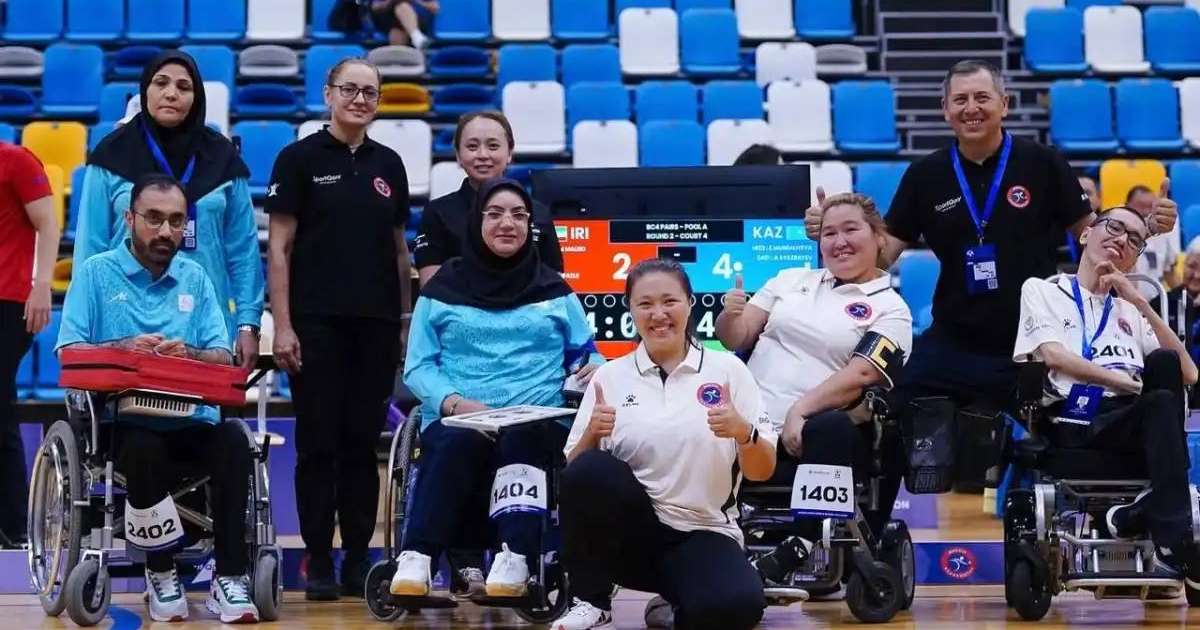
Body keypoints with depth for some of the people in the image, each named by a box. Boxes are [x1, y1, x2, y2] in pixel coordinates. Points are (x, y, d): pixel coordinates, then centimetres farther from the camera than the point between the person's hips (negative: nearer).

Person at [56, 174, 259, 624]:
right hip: (123, 420, -2)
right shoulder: (96, 273, 7)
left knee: (232, 442, -29)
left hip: (190, 420, 3)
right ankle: (161, 574, -14)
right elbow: (70, 352, -3)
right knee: (144, 448, -36)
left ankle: (229, 577, -24)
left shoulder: (195, 278, 15)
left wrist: (188, 354, -16)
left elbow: (223, 358, 6)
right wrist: (125, 347, -20)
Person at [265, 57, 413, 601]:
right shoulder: (300, 159, 0)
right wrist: (282, 325, -10)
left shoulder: (388, 165, 12)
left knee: (363, 443, 6)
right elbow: (279, 248, -3)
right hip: (317, 323, -4)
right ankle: (319, 562, 6)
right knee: (319, 443, -1)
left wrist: (406, 321, 10)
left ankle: (358, 558, 12)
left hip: (376, 325, 4)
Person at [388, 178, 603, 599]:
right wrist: (457, 402, -11)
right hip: (454, 420, 0)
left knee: (520, 439, -36)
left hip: (537, 421, 0)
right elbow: (418, 367, 9)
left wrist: (596, 370, -9)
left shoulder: (554, 291, 20)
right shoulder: (442, 289, 16)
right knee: (459, 443, -36)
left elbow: (585, 354, 16)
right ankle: (417, 559, -46)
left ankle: (516, 558, -46)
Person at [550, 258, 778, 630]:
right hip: (628, 533, 2)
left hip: (704, 535, -2)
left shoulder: (728, 370, 4)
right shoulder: (610, 377, 7)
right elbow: (574, 472, 3)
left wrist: (743, 433, -19)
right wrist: (592, 434, -18)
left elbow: (762, 472, 1)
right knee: (590, 470, -30)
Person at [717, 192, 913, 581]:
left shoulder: (889, 309, 7)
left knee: (831, 431, -37)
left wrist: (800, 410, -20)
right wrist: (729, 316, -8)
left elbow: (861, 375, -8)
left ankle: (804, 548, -24)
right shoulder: (792, 280, 20)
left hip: (802, 438, -3)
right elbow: (737, 338, 15)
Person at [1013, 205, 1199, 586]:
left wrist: (1141, 303, 6)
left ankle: (1143, 512, -26)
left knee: (1165, 362, -26)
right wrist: (1131, 383, -11)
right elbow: (1054, 355, -3)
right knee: (1161, 403, -32)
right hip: (1075, 429, -4)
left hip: (1130, 423, 4)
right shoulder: (1042, 291, 17)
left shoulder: (1131, 311, 28)